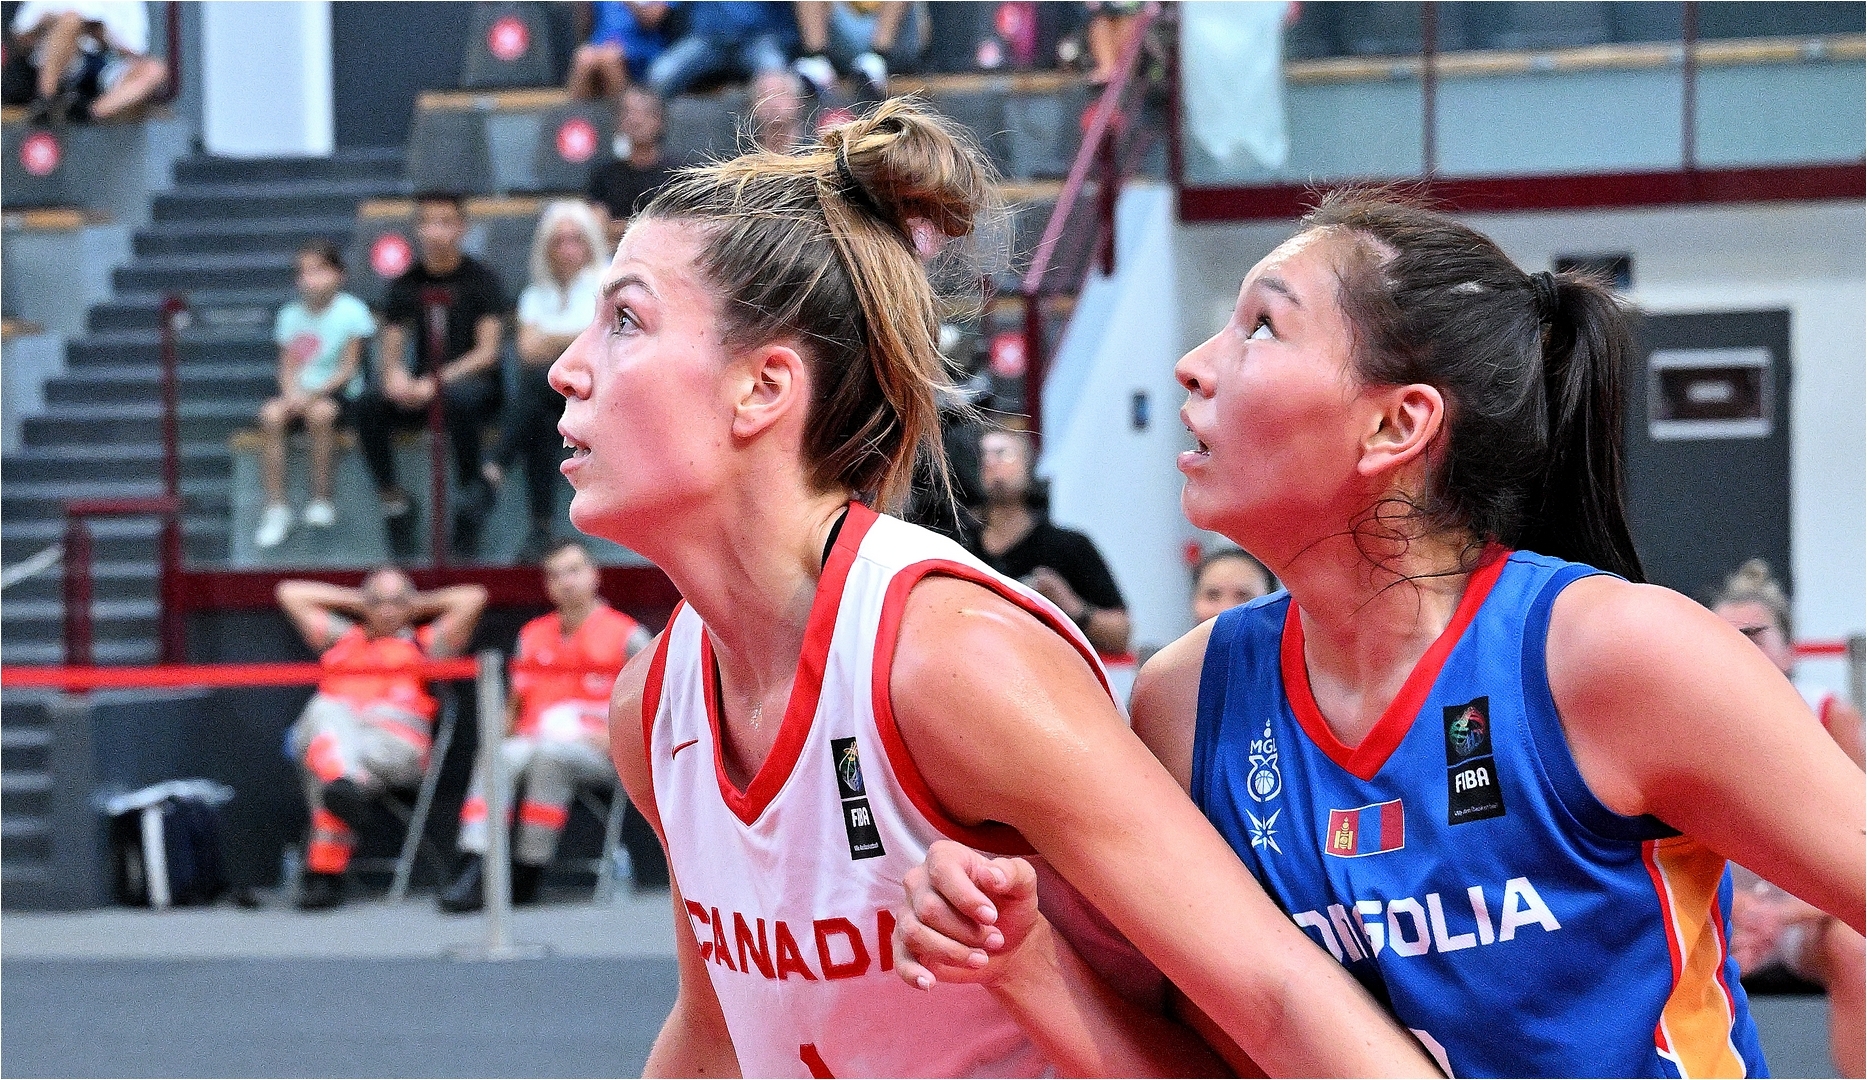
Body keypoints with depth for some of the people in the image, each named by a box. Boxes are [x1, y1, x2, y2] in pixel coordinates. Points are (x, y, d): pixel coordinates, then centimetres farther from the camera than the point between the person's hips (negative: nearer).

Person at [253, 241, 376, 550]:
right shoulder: (291, 315, 10)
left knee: (319, 412, -37)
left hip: (339, 393, -4)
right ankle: (276, 509, -26)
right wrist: (292, 392, -13)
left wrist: (315, 394, -19)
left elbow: (348, 368, -7)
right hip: (299, 394, 4)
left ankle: (321, 499, -21)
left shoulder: (351, 311, -3)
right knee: (271, 414, -28)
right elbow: (288, 367, 9)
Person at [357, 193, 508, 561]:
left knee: (459, 397, -40)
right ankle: (392, 499, -17)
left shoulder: (481, 279, -3)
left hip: (475, 382, -4)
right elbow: (390, 348, 6)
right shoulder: (406, 285, 8)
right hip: (420, 388, 4)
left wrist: (436, 382, -25)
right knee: (369, 405, -26)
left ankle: (474, 488, -22)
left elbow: (487, 351, -12)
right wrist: (393, 373, -20)